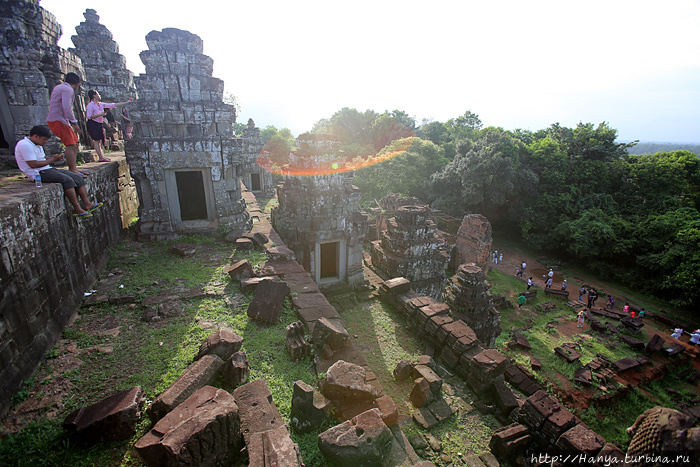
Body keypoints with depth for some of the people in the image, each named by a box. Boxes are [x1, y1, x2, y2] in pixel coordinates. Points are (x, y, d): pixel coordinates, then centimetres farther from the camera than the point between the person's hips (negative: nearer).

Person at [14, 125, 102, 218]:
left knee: (78, 178, -4)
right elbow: (33, 164, -20)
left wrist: (54, 158, 3)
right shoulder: (25, 145, -13)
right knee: (67, 180, -29)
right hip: (38, 173, -10)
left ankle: (87, 204, -12)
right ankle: (77, 209, -29)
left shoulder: (38, 145, 19)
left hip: (48, 169, 10)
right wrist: (51, 160, -11)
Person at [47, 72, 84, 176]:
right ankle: (73, 170, -20)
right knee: (70, 145, -17)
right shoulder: (68, 90, -11)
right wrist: (74, 123, -23)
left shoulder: (58, 87, 22)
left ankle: (73, 168, 11)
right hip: (58, 121, -10)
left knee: (75, 144, 11)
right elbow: (66, 107, -23)